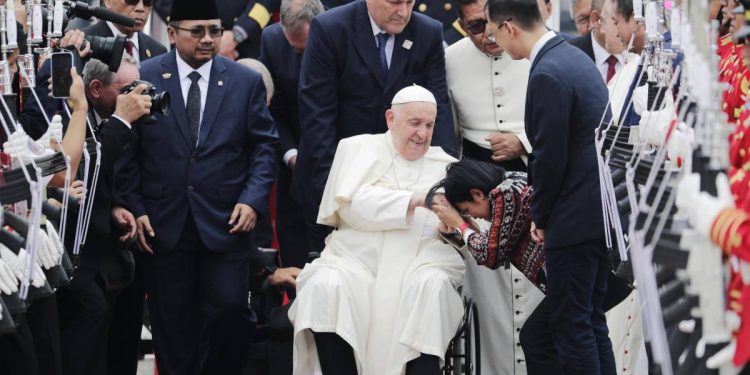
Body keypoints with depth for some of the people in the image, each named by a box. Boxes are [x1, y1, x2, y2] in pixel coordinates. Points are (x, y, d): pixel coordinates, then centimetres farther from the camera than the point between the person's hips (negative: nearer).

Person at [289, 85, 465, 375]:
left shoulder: (445, 166, 20)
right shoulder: (358, 148, 14)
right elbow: (353, 204, -5)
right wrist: (414, 199, -14)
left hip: (420, 266, 1)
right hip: (356, 261, -1)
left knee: (431, 286, -33)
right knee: (326, 287, -31)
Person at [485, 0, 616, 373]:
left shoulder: (547, 74, -19)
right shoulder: (574, 56, 11)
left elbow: (551, 157, -17)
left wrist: (541, 217, -3)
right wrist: (539, 188, 15)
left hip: (575, 217, -9)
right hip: (601, 209, 9)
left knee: (570, 324, -3)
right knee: (591, 318, 14)